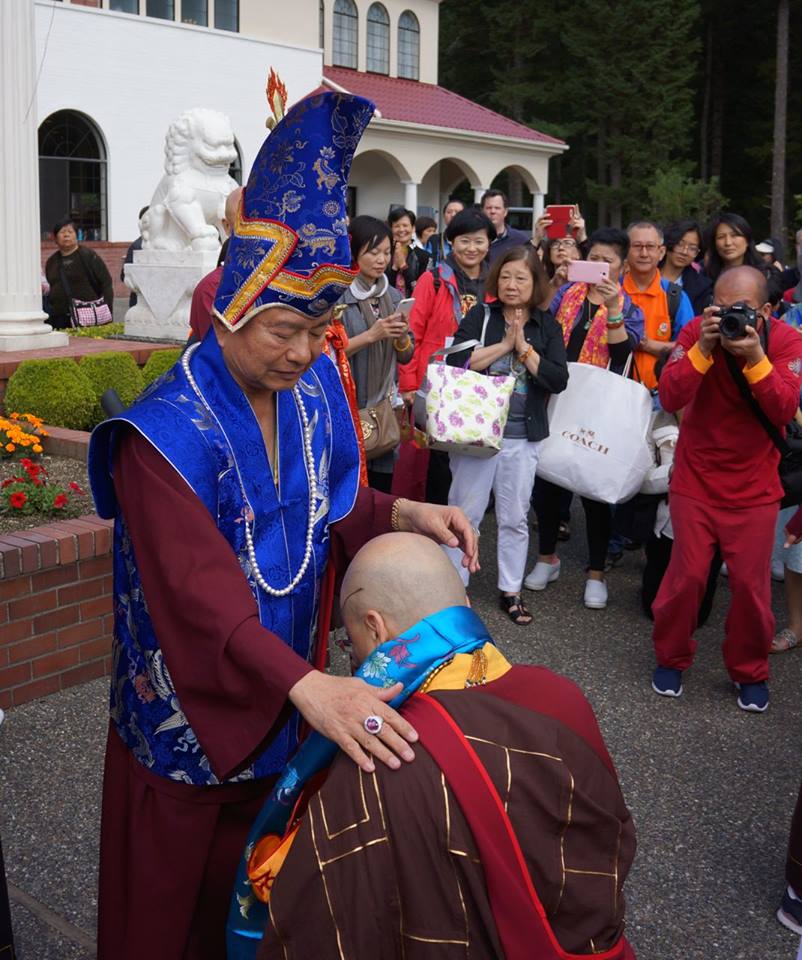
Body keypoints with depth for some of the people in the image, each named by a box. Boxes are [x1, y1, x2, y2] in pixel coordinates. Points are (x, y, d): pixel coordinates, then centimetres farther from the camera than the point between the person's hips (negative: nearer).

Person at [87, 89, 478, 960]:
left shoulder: (313, 388, -5)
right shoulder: (166, 432, -26)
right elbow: (198, 587, -35)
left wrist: (403, 514, -13)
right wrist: (308, 684, -47)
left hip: (282, 703, 6)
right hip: (190, 712, -5)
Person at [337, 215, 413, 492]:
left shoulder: (394, 296, 11)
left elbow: (406, 356, 12)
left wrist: (402, 337, -9)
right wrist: (371, 335, -21)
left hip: (385, 405, 5)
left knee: (382, 493, 7)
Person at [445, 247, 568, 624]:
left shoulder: (547, 325, 6)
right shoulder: (480, 316, 1)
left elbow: (558, 380, -5)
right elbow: (456, 364, -13)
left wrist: (525, 349, -13)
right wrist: (504, 345, -15)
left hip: (523, 437, 2)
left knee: (515, 517, 11)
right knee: (465, 512, 3)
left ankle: (511, 590, 23)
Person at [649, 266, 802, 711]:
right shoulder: (697, 330, -10)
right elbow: (669, 399, -19)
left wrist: (754, 357, -31)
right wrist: (704, 348, -30)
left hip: (754, 488, 1)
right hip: (696, 480, 0)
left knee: (751, 583, 3)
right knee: (688, 574, 1)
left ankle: (749, 671, 25)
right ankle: (671, 658, 25)